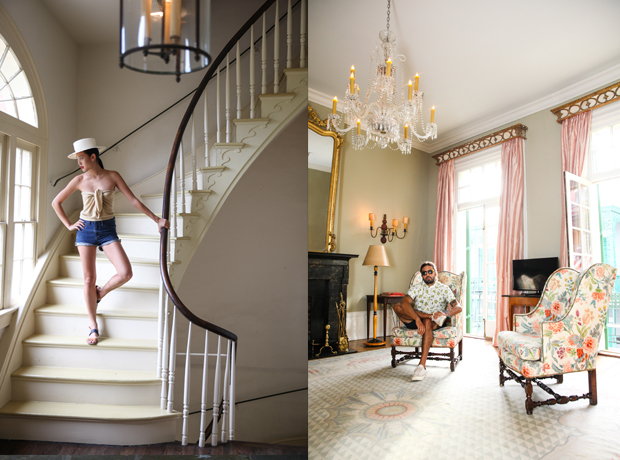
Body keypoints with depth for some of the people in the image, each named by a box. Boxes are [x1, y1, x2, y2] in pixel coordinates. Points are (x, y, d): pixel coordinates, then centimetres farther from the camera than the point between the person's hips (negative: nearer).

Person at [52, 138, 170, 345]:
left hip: (107, 229, 0)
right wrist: (69, 225, 4)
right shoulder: (79, 180, 0)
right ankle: (93, 326, 14)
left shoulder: (112, 176, -4)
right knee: (89, 279, 1)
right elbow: (56, 202, 12)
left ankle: (100, 293, 18)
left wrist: (157, 219, -10)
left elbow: (133, 200, -5)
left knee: (126, 273, -15)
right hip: (86, 229, 1)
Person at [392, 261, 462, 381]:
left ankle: (422, 366, -42)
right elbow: (405, 302, -12)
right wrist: (417, 319, -30)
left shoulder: (444, 289, 9)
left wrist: (446, 314, -30)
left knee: (427, 322, -40)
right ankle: (433, 316, -26)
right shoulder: (416, 288, 10)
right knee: (397, 307, -25)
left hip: (434, 324, -2)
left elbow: (458, 307, -6)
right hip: (415, 321, 2)